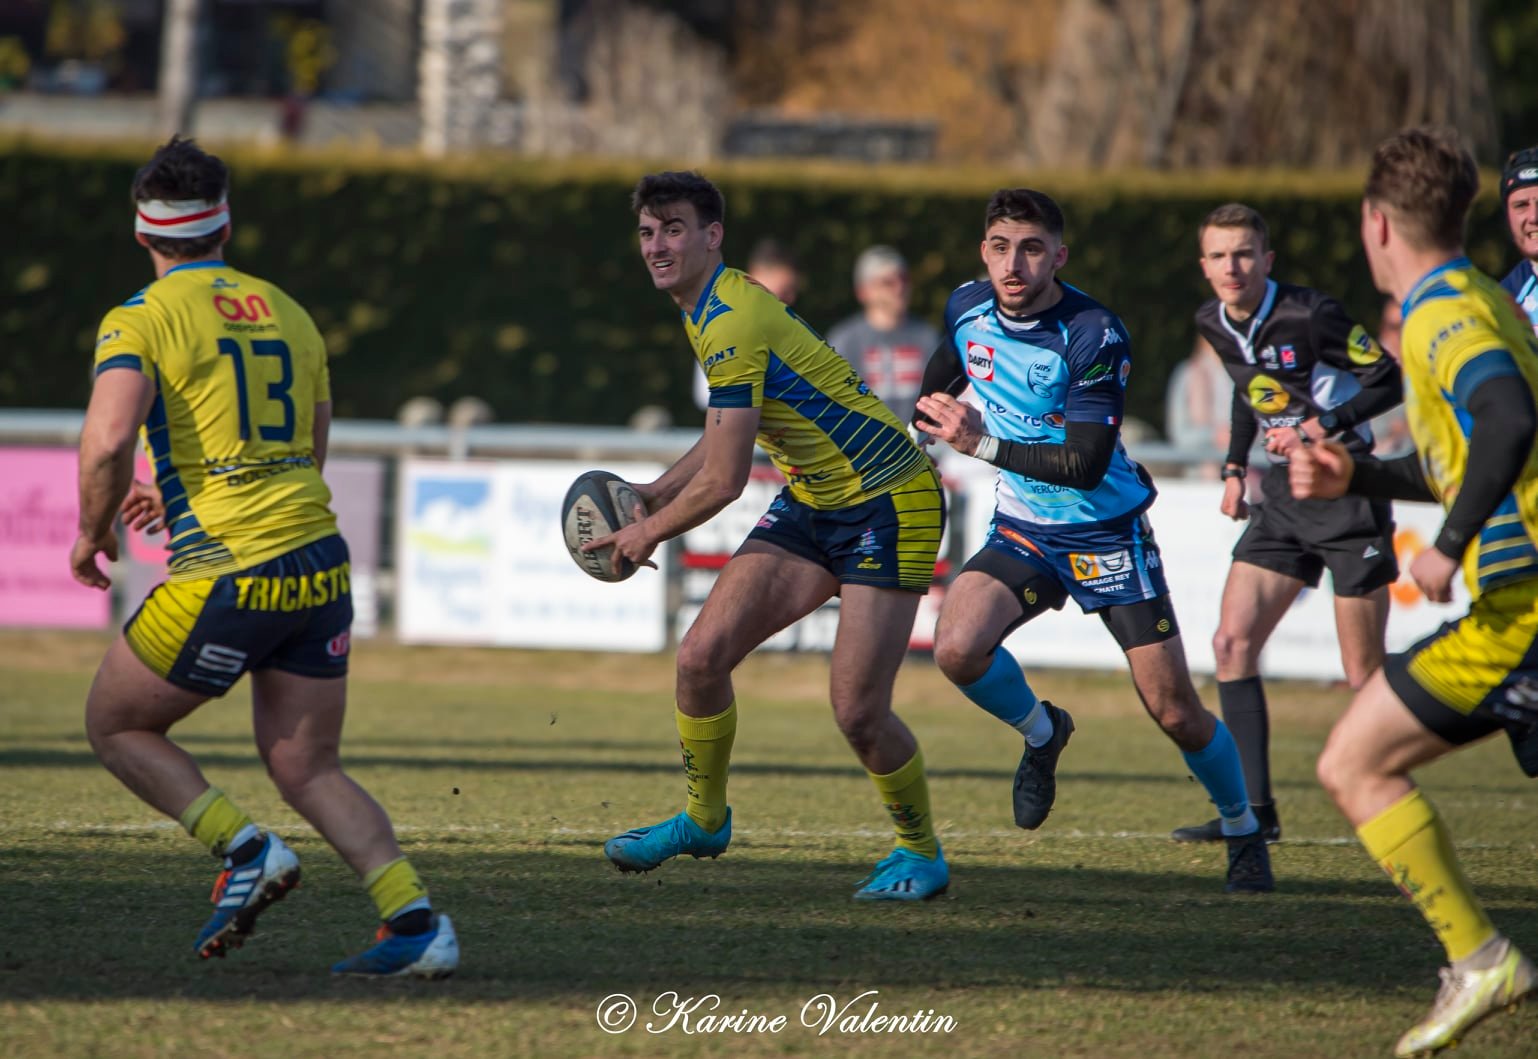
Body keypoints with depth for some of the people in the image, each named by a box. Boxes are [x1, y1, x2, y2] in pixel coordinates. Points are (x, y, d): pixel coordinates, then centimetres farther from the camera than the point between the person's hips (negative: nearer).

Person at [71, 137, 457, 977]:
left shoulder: (141, 318, -5)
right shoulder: (287, 313, 16)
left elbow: (107, 439, -21)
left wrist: (92, 532, -2)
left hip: (226, 578, -6)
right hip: (320, 562, 6)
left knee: (115, 726, 14)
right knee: (307, 770, 11)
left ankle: (245, 850, -3)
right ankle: (415, 916, -7)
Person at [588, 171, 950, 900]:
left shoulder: (733, 324, -24)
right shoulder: (708, 311, 7)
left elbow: (723, 482, -24)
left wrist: (648, 534, -8)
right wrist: (658, 491, 14)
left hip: (888, 508, -9)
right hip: (811, 504, 9)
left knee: (857, 713, -12)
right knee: (702, 654, -4)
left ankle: (922, 853, 11)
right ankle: (704, 819, 15)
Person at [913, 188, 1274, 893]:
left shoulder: (1095, 336, -24)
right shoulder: (967, 308, -7)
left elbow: (1087, 464, -29)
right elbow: (943, 375, 18)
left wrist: (985, 445, -34)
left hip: (1108, 536, -4)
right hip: (1022, 531, 4)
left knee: (1174, 711, -3)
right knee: (958, 649, -22)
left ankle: (1244, 834, 23)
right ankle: (1041, 734, 9)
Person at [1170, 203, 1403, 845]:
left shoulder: (1309, 316, -18)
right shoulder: (1213, 323, 3)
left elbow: (1388, 382, -12)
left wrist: (1321, 427, -22)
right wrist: (1236, 466, 13)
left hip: (1345, 490, -7)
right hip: (1282, 494, 7)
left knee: (1364, 676, -4)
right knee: (1233, 642, -4)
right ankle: (1255, 811, -3)